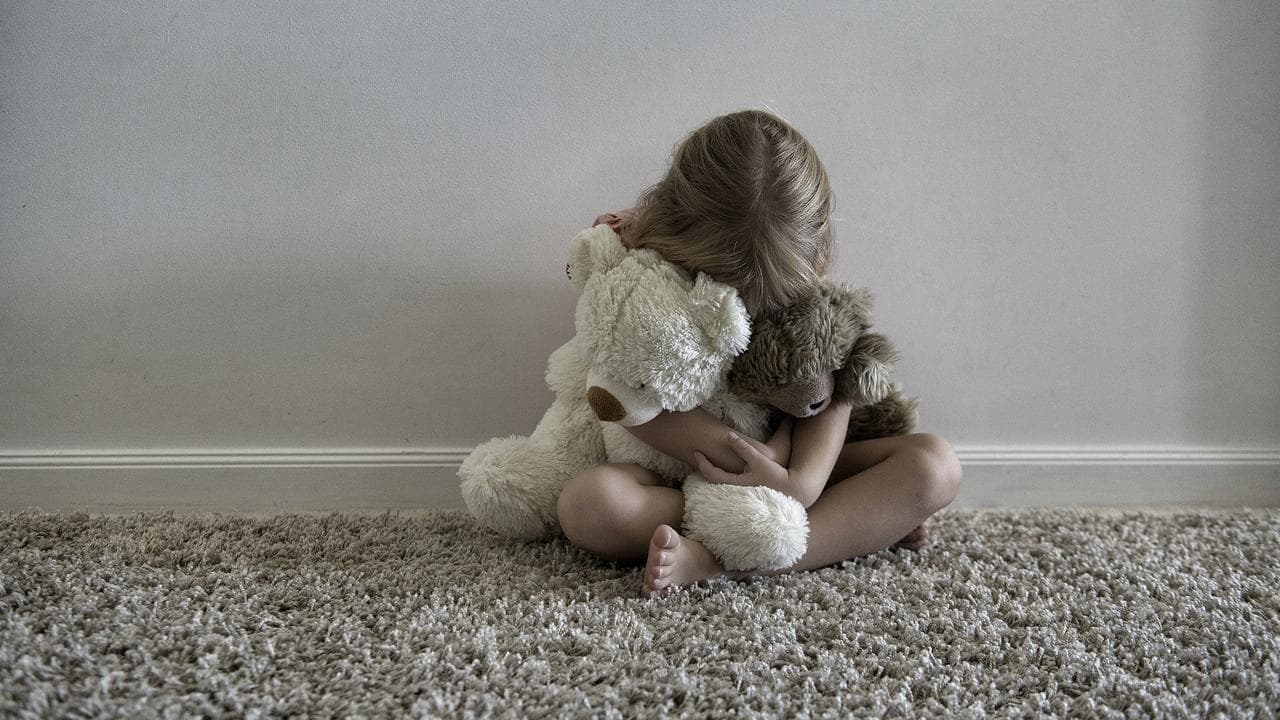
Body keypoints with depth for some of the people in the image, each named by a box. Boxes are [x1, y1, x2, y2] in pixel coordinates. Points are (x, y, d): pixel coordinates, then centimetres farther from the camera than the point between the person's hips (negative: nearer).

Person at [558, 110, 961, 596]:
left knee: (935, 464, -18)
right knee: (586, 501, -34)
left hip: (777, 464, 3)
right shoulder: (629, 243, -16)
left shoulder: (799, 256, -9)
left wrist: (803, 480, -31)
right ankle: (849, 527, -28)